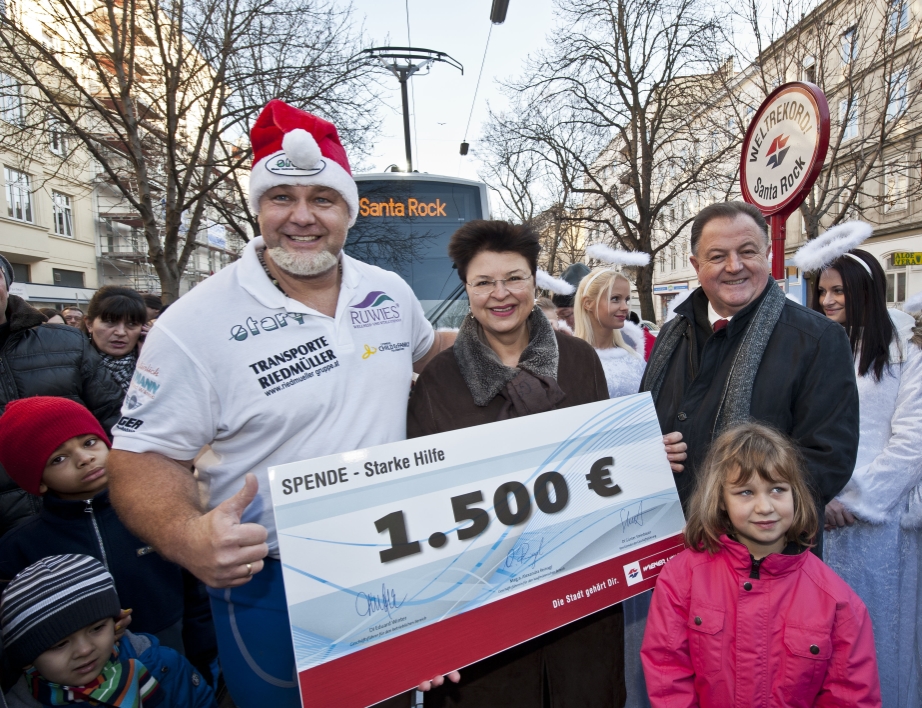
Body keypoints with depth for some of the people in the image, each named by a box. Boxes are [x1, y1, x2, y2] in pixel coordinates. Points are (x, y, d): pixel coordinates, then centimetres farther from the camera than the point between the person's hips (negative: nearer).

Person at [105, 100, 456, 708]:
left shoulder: (390, 291, -3)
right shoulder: (197, 323, -17)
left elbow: (428, 351, 17)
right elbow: (144, 456, -14)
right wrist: (187, 536, -32)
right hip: (271, 586, -4)